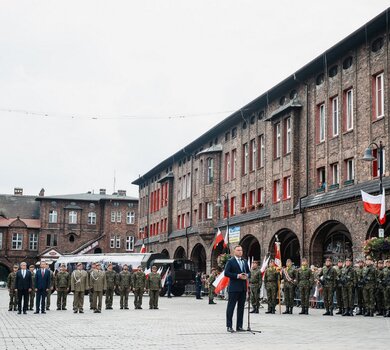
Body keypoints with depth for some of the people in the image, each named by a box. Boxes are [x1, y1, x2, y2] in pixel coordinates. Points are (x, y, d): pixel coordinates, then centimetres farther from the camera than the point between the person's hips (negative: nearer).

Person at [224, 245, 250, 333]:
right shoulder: (230, 261, -3)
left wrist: (247, 275, -4)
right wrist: (237, 276, -18)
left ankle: (239, 326, 15)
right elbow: (226, 273, -11)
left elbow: (248, 272, 20)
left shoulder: (244, 261, 16)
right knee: (231, 307, -3)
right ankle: (229, 326, 1)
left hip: (243, 288, 6)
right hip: (234, 288, -6)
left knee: (241, 307, 9)